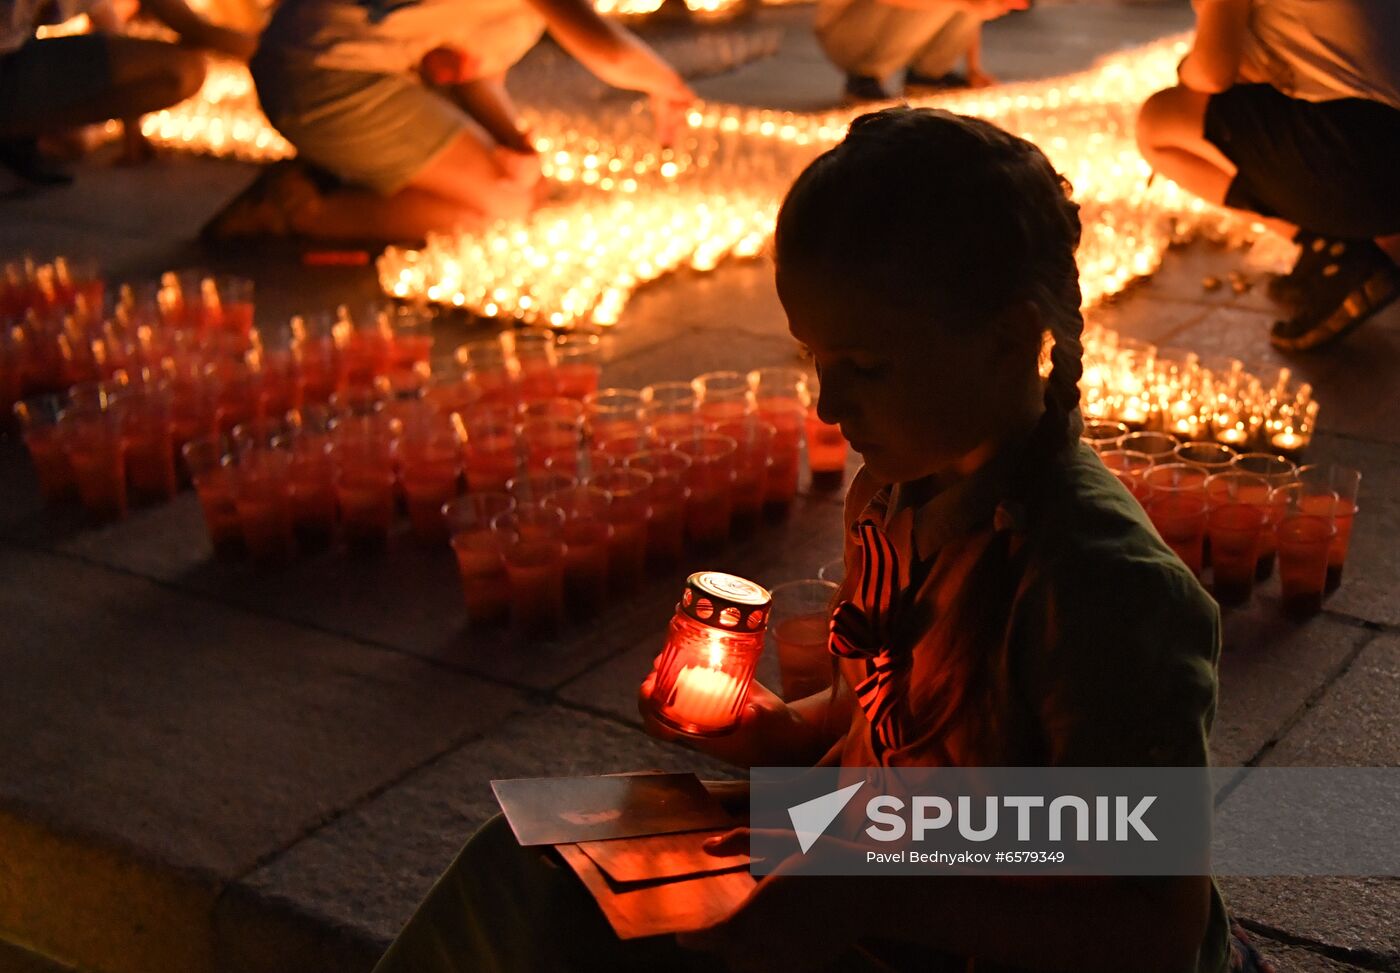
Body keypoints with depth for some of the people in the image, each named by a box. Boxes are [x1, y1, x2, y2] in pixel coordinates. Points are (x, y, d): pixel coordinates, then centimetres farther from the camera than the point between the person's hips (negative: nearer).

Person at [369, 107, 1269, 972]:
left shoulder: (1103, 585, -28)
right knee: (526, 877, 1)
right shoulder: (897, 494, -2)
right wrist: (785, 732, -4)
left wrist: (872, 899, -30)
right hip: (872, 895, 8)